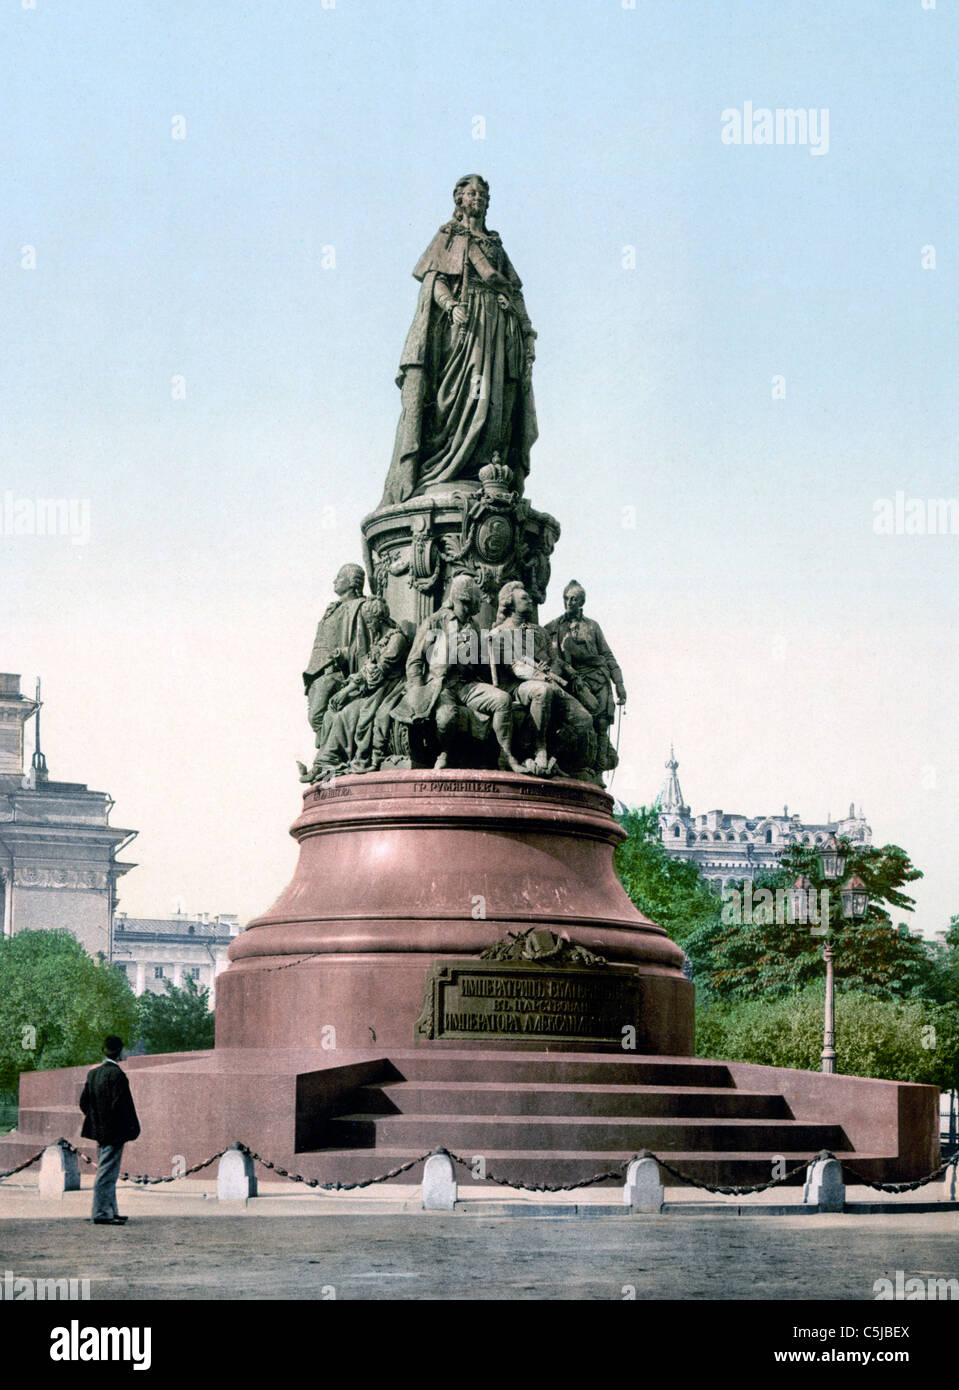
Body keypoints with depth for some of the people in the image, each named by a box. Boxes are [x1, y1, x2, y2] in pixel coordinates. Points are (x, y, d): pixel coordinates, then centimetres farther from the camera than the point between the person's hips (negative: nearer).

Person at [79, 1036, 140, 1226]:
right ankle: (101, 1214, -4)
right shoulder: (117, 1075, -17)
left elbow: (84, 1102, 12)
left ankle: (110, 1211, 24)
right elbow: (122, 1105, -20)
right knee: (107, 1173, -6)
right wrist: (132, 1129, -12)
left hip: (99, 1131, 9)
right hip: (114, 1132, -9)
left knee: (107, 1173, 16)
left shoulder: (93, 1074, 8)